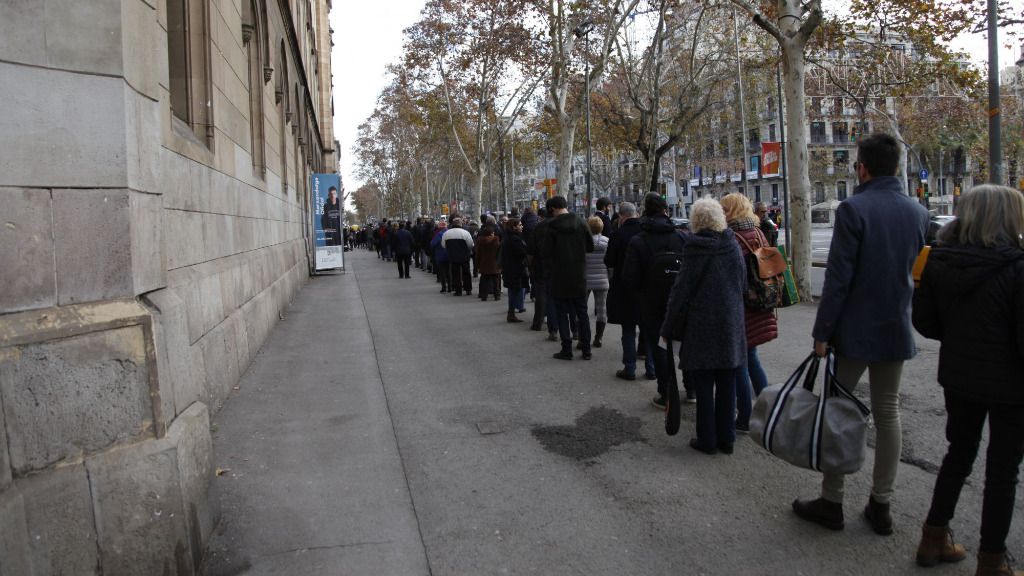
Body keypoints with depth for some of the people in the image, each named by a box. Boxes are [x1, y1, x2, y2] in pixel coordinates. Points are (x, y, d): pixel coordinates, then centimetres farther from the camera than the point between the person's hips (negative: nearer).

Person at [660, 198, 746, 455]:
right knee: (727, 384, 12)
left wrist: (667, 327, -4)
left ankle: (707, 439, 11)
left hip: (701, 326, -5)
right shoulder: (732, 246, 3)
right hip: (731, 326, 5)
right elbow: (743, 283, 11)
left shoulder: (695, 249, -12)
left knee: (703, 385, 5)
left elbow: (681, 291, -11)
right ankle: (726, 438, 20)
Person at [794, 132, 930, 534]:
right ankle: (880, 506, 20)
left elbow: (837, 277, -17)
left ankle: (831, 502, 13)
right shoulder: (918, 212, 5)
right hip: (897, 330, 6)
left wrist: (822, 331, -12)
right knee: (887, 414, 12)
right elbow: (912, 270, 12)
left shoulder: (853, 209, -15)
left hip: (855, 331, -6)